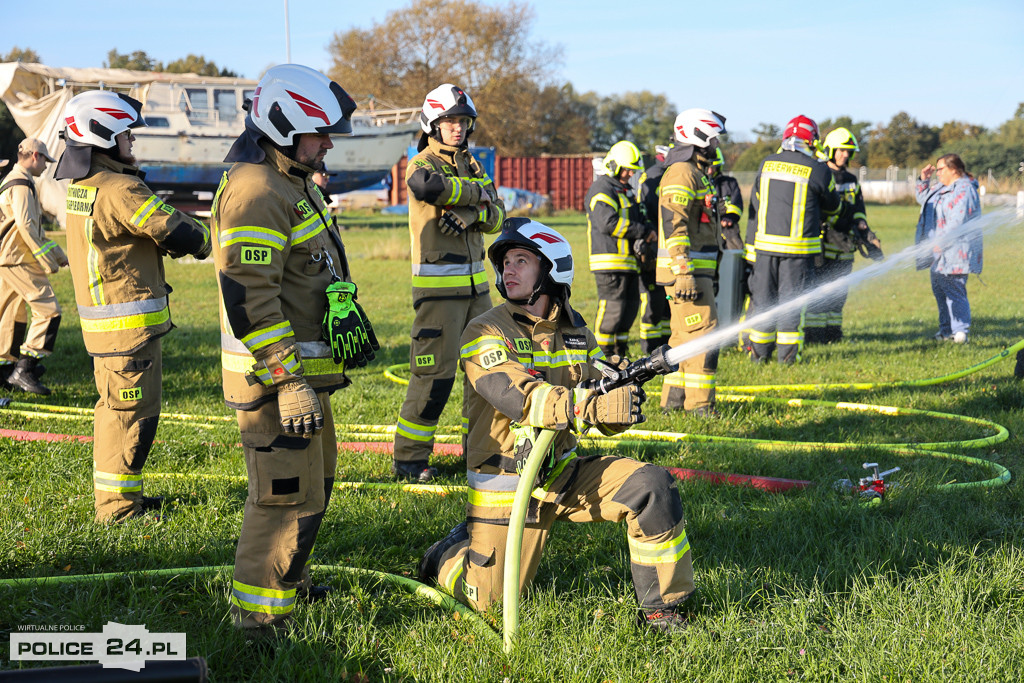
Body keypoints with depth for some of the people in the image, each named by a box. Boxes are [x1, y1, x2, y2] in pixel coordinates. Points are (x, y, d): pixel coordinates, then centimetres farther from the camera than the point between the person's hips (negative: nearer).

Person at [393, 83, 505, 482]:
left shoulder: (470, 166, 15)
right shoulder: (423, 164, -6)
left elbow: (496, 218, 5)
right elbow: (428, 185, -30)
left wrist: (470, 213, -18)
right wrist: (476, 193, -14)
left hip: (476, 284, 7)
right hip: (438, 287, -7)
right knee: (435, 374, -8)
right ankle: (408, 458, 1)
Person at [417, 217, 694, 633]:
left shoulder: (576, 333, 6)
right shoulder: (487, 334, -13)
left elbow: (605, 419, 7)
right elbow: (520, 398, -29)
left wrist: (622, 390, -18)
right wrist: (595, 407, -39)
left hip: (562, 474, 4)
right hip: (506, 486, -4)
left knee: (650, 486, -16)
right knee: (491, 601, -4)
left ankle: (660, 606, -3)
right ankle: (450, 554, 30)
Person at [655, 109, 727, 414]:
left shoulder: (697, 172, 21)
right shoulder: (682, 173, -13)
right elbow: (673, 225, -21)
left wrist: (706, 274, 27)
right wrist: (684, 273, -26)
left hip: (694, 269, 11)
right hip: (686, 269, -11)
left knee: (685, 335, 13)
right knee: (704, 332, -11)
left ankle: (673, 399, 18)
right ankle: (698, 403, -10)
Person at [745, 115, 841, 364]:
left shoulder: (766, 164, 4)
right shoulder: (818, 171, -6)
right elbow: (833, 205, 10)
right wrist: (819, 217, 31)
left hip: (765, 243, 3)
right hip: (799, 246, -3)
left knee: (763, 296, 10)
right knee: (791, 297, 4)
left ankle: (759, 351, 15)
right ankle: (787, 353, 6)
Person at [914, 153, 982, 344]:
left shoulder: (963, 190, -17)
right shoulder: (942, 187, 14)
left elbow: (956, 223, -24)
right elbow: (923, 198, 30)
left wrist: (941, 243, -24)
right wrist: (924, 180, 14)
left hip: (954, 253, -10)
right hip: (939, 252, 10)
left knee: (954, 290, -11)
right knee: (940, 290, 15)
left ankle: (960, 331, -10)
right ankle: (946, 329, 24)